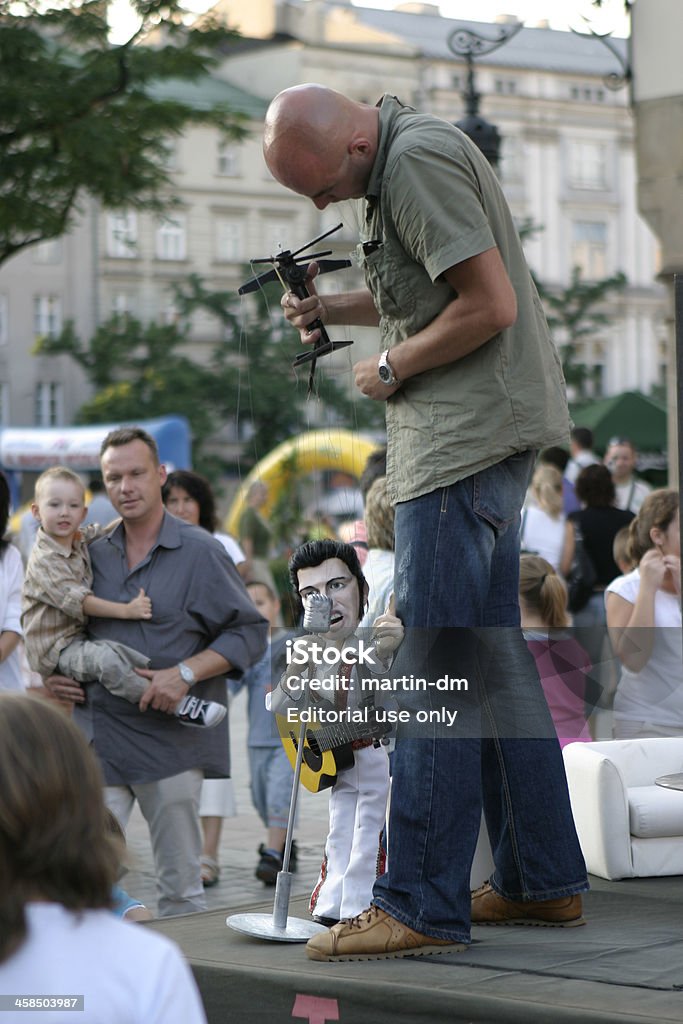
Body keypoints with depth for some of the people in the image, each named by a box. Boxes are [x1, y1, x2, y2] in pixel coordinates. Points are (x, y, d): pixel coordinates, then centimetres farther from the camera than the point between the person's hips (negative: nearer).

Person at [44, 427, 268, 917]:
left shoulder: (200, 551, -1)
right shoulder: (93, 554, 12)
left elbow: (250, 632, -3)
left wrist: (185, 674, -15)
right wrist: (53, 674, 6)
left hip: (170, 741, -3)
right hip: (96, 738, 4)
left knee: (180, 888, 3)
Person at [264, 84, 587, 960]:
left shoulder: (418, 162, -16)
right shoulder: (394, 164, 16)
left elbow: (491, 304, -21)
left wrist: (392, 368, -10)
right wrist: (333, 309, 12)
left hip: (469, 436, -11)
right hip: (477, 435, 11)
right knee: (492, 654, 13)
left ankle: (421, 907, -8)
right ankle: (543, 880, 19)